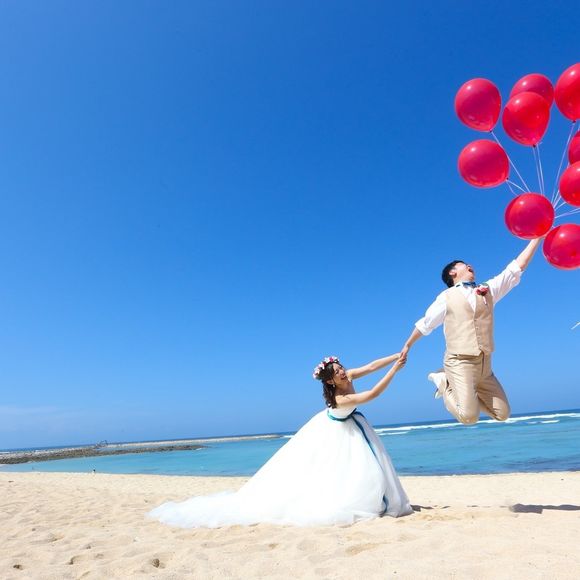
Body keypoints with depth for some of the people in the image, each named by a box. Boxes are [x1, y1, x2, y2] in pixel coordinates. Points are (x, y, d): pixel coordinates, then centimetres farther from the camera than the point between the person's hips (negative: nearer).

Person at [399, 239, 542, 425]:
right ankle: (446, 384, 6)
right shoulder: (446, 297, 2)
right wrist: (407, 345, 21)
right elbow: (425, 324, 11)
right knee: (469, 416, -20)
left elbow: (517, 267, 11)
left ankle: (463, 392, 21)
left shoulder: (488, 290, 14)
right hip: (460, 364, -5)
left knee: (502, 413, 6)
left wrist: (538, 237, 8)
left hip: (484, 366, 5)